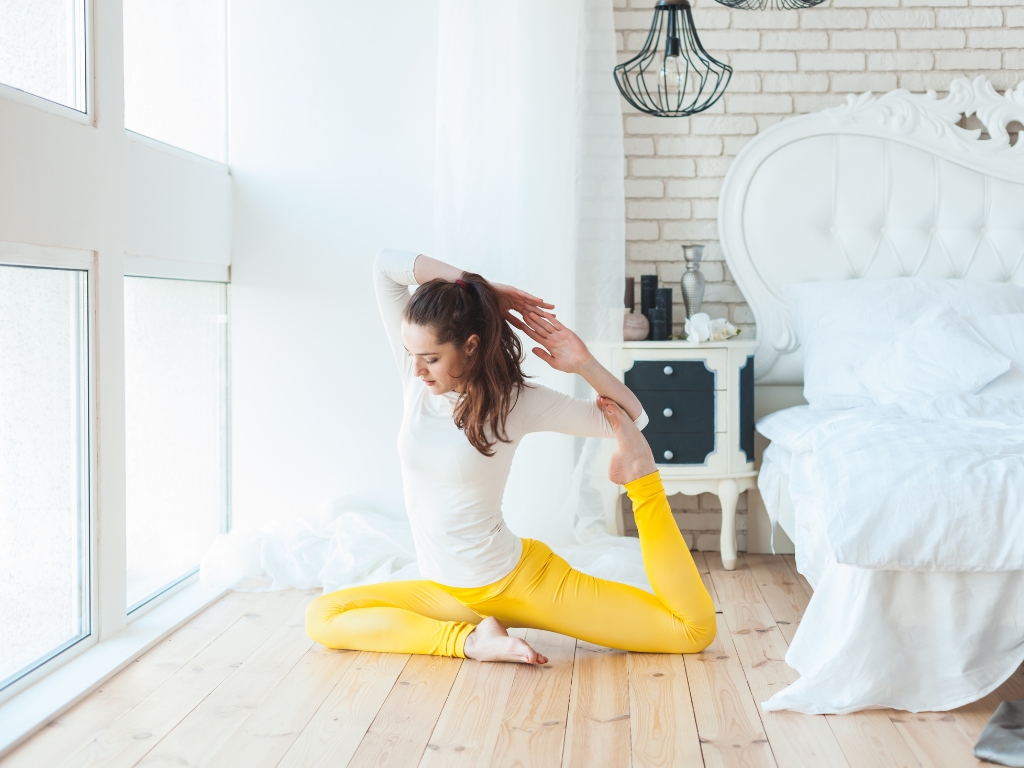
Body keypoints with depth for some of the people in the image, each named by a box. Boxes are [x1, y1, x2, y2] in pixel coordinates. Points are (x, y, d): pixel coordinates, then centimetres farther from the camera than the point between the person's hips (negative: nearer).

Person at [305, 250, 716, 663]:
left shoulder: (517, 400, -12)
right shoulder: (416, 379, -4)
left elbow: (632, 421, -2)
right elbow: (385, 264, -8)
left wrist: (584, 364, -18)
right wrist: (481, 290, -12)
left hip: (520, 579, -5)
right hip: (446, 594, 5)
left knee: (695, 629, -12)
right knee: (322, 617, -14)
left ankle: (639, 477, -3)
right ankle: (471, 639, -18)